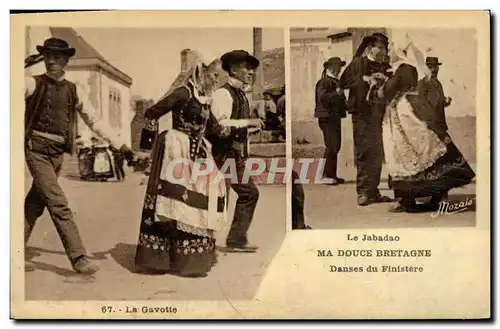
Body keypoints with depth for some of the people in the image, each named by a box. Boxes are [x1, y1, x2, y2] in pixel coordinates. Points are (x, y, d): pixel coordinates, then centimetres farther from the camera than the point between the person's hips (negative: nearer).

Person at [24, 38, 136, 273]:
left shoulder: (74, 91, 11)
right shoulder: (33, 84, -1)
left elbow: (94, 121, 14)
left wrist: (120, 145, 9)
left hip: (58, 153, 4)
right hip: (37, 148, -4)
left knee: (35, 204, 9)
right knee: (58, 203, -11)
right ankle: (78, 257, -9)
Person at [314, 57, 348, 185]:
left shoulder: (337, 82, 19)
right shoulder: (324, 82, -8)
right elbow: (322, 97, -23)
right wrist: (336, 93, -33)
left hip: (335, 117, 10)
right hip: (327, 117, -9)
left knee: (336, 147, 11)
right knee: (331, 146, -12)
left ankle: (332, 175, 18)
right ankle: (326, 175, -8)